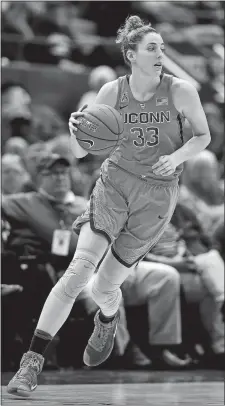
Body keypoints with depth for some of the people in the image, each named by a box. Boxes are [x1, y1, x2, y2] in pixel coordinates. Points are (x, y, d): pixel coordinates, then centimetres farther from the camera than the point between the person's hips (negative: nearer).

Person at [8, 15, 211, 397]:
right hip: (114, 181, 0)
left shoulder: (180, 91, -9)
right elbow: (79, 152, 0)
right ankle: (32, 361, -19)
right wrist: (76, 130, -23)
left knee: (104, 287, 4)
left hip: (157, 194, 0)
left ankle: (107, 320, 45)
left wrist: (177, 156, -14)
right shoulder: (112, 92, -6)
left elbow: (203, 135, 6)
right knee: (79, 269, -19)